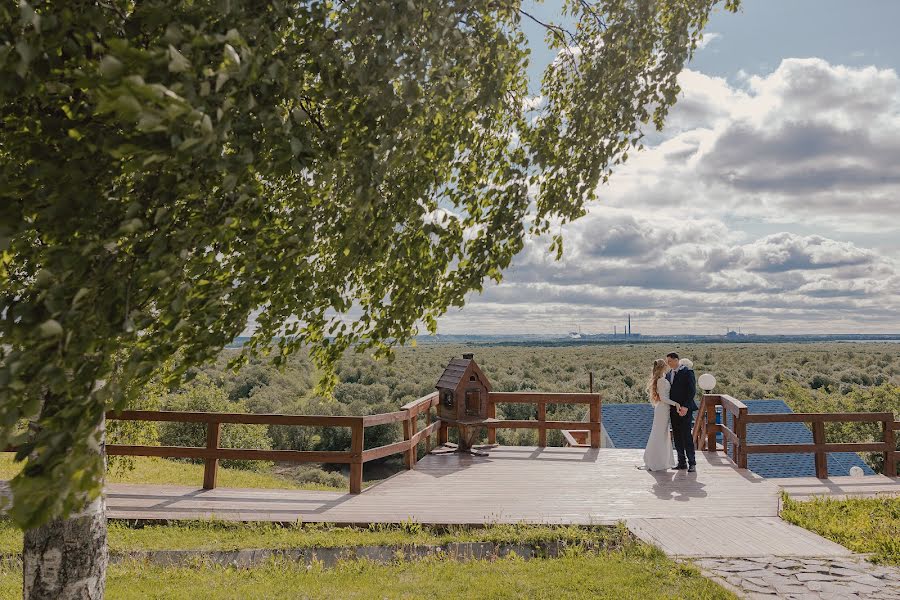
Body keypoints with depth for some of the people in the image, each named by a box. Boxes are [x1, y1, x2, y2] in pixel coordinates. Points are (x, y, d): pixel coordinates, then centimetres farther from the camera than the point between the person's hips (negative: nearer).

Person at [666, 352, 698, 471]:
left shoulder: (687, 372, -8)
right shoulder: (669, 374, 14)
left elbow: (692, 391, -12)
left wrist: (685, 407, -18)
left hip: (685, 409, -7)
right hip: (673, 410, 7)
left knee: (687, 436, -6)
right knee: (677, 437, 7)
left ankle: (692, 463, 1)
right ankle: (682, 462, 14)